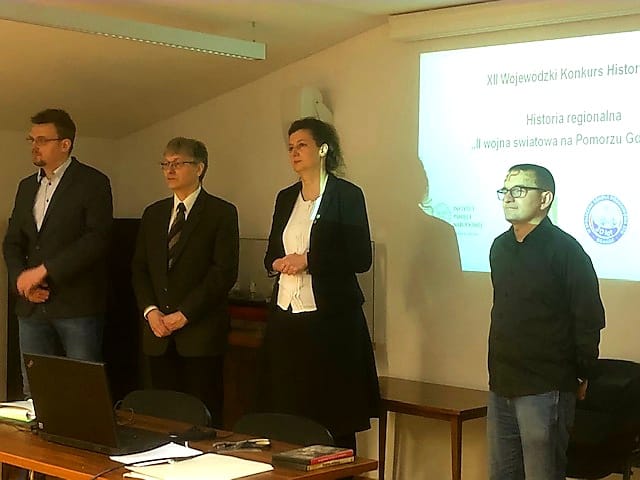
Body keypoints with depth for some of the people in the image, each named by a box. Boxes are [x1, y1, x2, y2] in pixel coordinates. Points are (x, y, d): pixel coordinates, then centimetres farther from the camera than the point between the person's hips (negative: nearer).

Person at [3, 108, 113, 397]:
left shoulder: (92, 182, -3)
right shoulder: (27, 186, 18)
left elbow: (98, 238, -14)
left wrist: (43, 270, -16)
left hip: (77, 305, -6)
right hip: (32, 305, 6)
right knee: (33, 392, 8)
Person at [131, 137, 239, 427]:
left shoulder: (222, 213, -1)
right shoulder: (153, 214, 17)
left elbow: (224, 272, -9)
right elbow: (139, 268, 15)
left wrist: (184, 315, -12)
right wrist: (150, 310, -2)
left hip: (200, 331, -5)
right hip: (158, 333, 5)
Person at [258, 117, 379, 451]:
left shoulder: (347, 195, -3)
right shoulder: (286, 198, 15)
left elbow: (361, 258, -10)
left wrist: (308, 260, -15)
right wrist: (278, 263, -2)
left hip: (330, 319, -5)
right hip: (286, 316, 6)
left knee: (333, 417, -3)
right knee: (286, 412, 5)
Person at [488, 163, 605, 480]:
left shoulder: (564, 249, -10)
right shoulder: (500, 247, 11)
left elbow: (589, 319, -9)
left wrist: (581, 374, -2)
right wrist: (498, 374, 16)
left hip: (545, 390, -7)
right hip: (501, 385, 7)